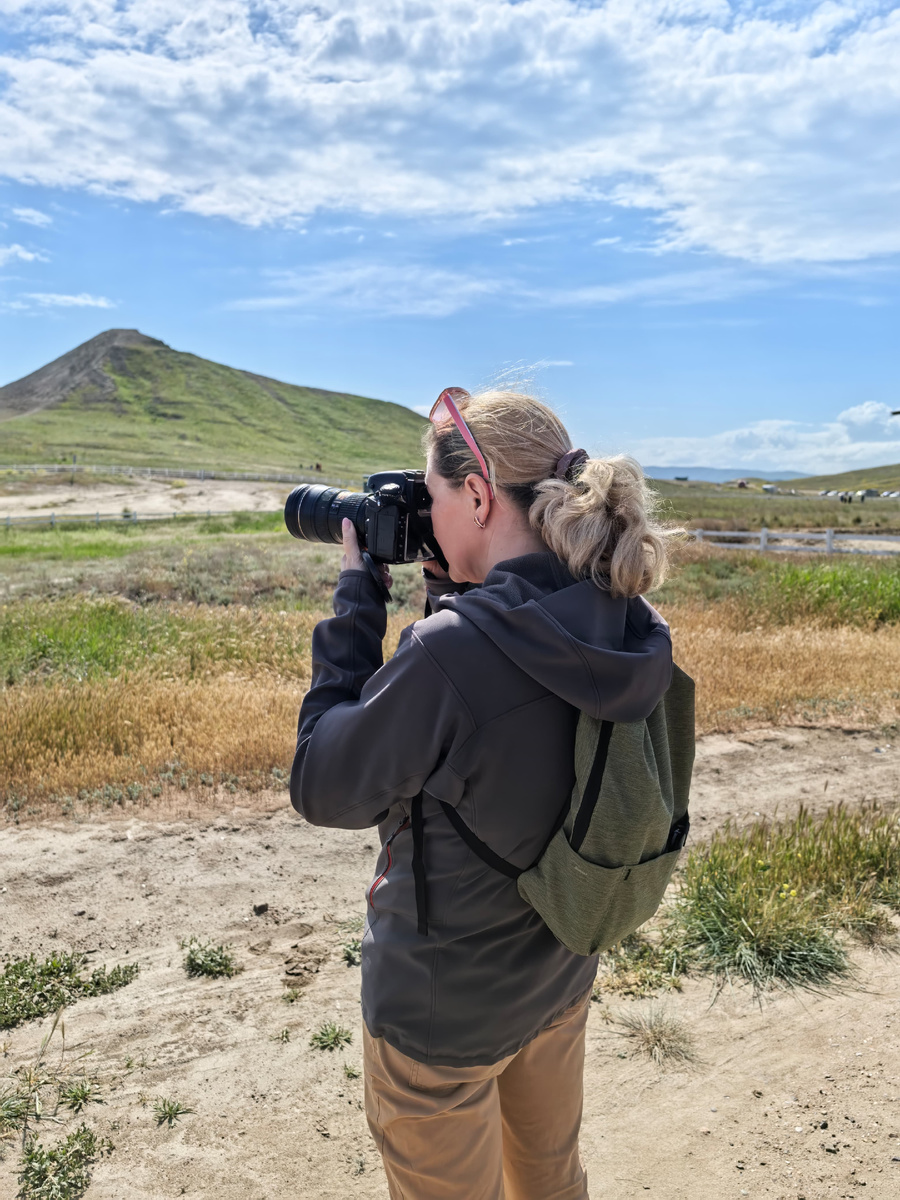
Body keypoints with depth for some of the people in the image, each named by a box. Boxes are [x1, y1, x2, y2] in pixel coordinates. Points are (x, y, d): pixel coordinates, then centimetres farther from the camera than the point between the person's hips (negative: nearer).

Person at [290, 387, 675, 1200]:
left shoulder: (454, 651, -36)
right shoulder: (626, 628, -13)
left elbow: (322, 790, -20)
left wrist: (356, 599, -16)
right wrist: (452, 589, -6)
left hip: (444, 1010, -6)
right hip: (562, 974, 6)